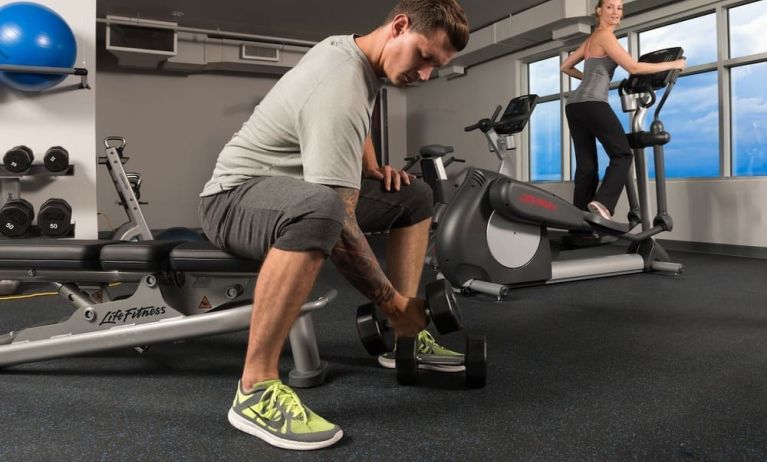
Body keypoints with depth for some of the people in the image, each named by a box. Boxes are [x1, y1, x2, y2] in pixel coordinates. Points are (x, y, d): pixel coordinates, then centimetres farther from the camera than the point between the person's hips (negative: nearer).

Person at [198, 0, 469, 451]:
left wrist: (373, 167, 7)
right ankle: (256, 389, -31)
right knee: (320, 210, -45)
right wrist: (393, 301, -26)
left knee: (414, 196, 10)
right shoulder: (339, 91, -28)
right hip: (235, 197, -10)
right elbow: (340, 224, -33)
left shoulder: (350, 46, 4)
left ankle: (403, 338, 7)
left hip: (296, 190, 10)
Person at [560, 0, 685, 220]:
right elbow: (633, 67, -8)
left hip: (574, 105, 8)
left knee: (586, 166, 4)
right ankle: (602, 203, -21)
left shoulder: (591, 40, 23)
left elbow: (565, 67, 32)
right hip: (592, 104, -8)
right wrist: (672, 65, 1)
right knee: (622, 154, -3)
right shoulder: (605, 35, -2)